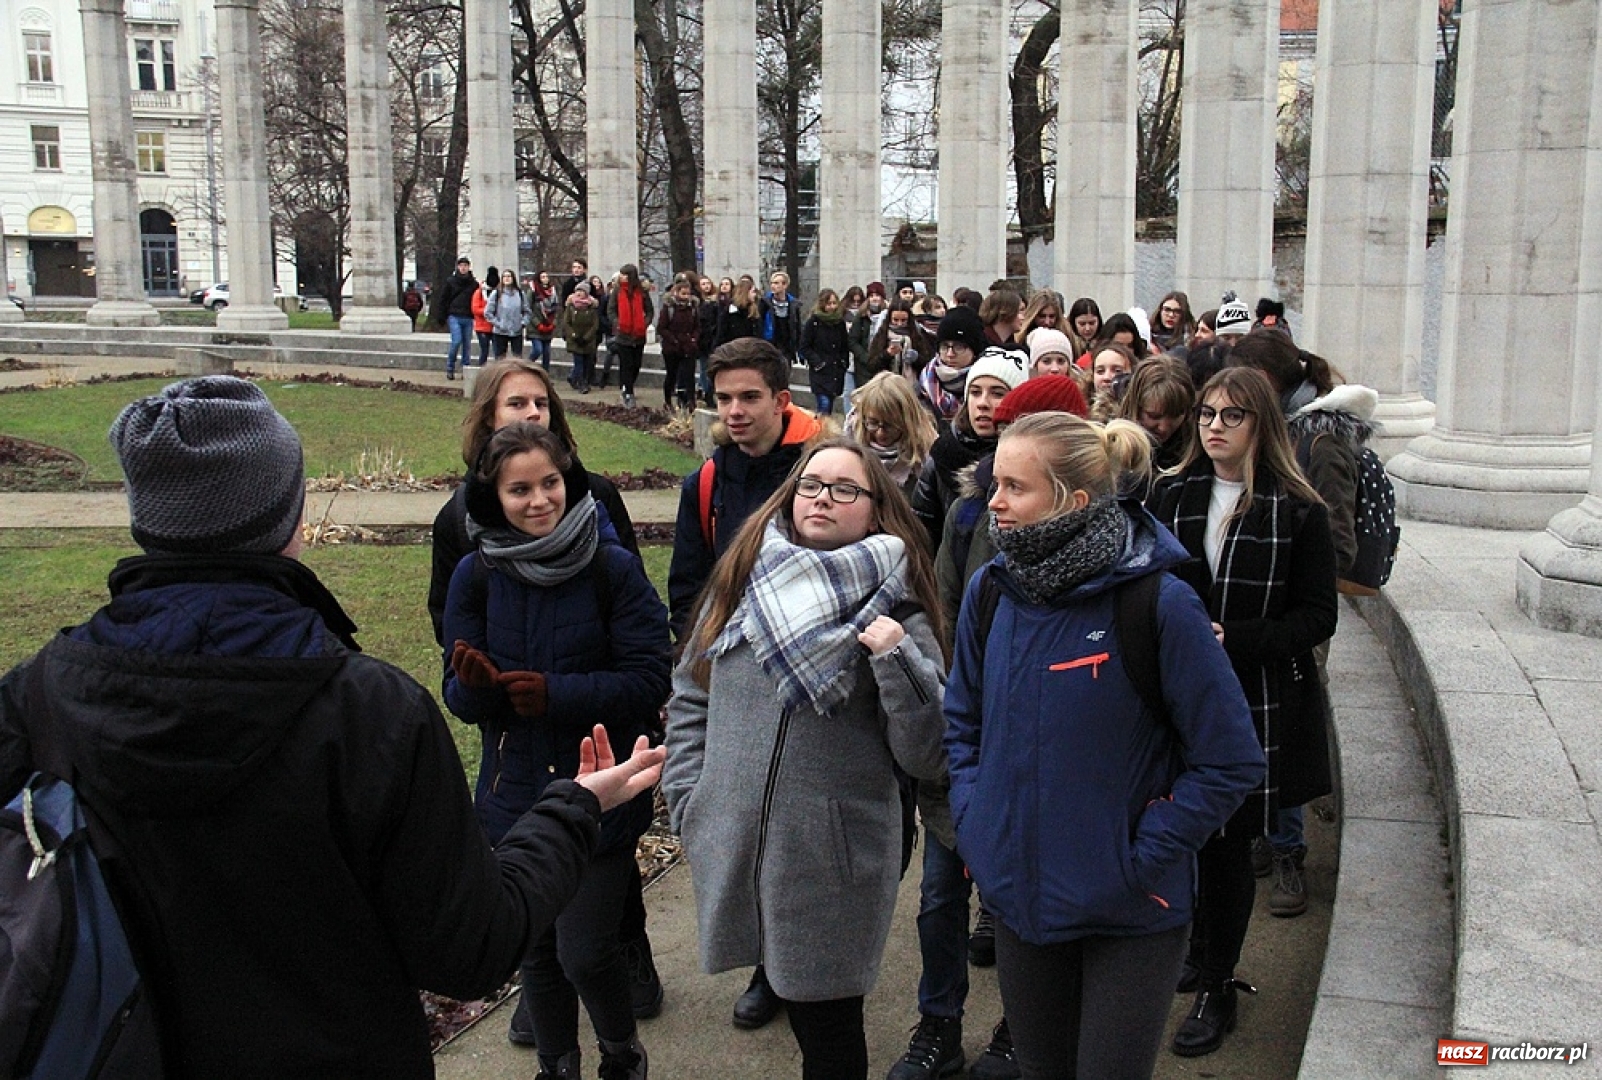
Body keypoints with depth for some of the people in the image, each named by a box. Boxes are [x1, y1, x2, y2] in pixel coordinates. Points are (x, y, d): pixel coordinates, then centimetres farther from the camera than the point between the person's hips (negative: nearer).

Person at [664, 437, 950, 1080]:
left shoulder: (897, 613, -5)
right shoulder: (741, 582, 4)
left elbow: (925, 759, -9)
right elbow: (689, 700, 13)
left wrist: (897, 659, -22)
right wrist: (689, 802, 5)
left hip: (835, 863, -3)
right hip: (730, 849, 3)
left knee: (827, 1026, 8)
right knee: (790, 998, 17)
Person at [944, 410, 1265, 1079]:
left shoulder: (1157, 603, -19)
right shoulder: (989, 592, -4)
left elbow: (1231, 762, -13)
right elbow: (963, 724, 11)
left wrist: (1143, 856, -16)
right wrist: (975, 826, -1)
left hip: (1131, 915, -4)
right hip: (1018, 898, 5)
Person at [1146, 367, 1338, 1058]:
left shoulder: (1297, 512, -6)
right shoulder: (1170, 497, 5)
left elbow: (1317, 618, -6)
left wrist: (1233, 640, -18)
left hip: (1257, 705, -3)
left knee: (1228, 843, 5)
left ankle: (1217, 988, 21)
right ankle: (1200, 951, 35)